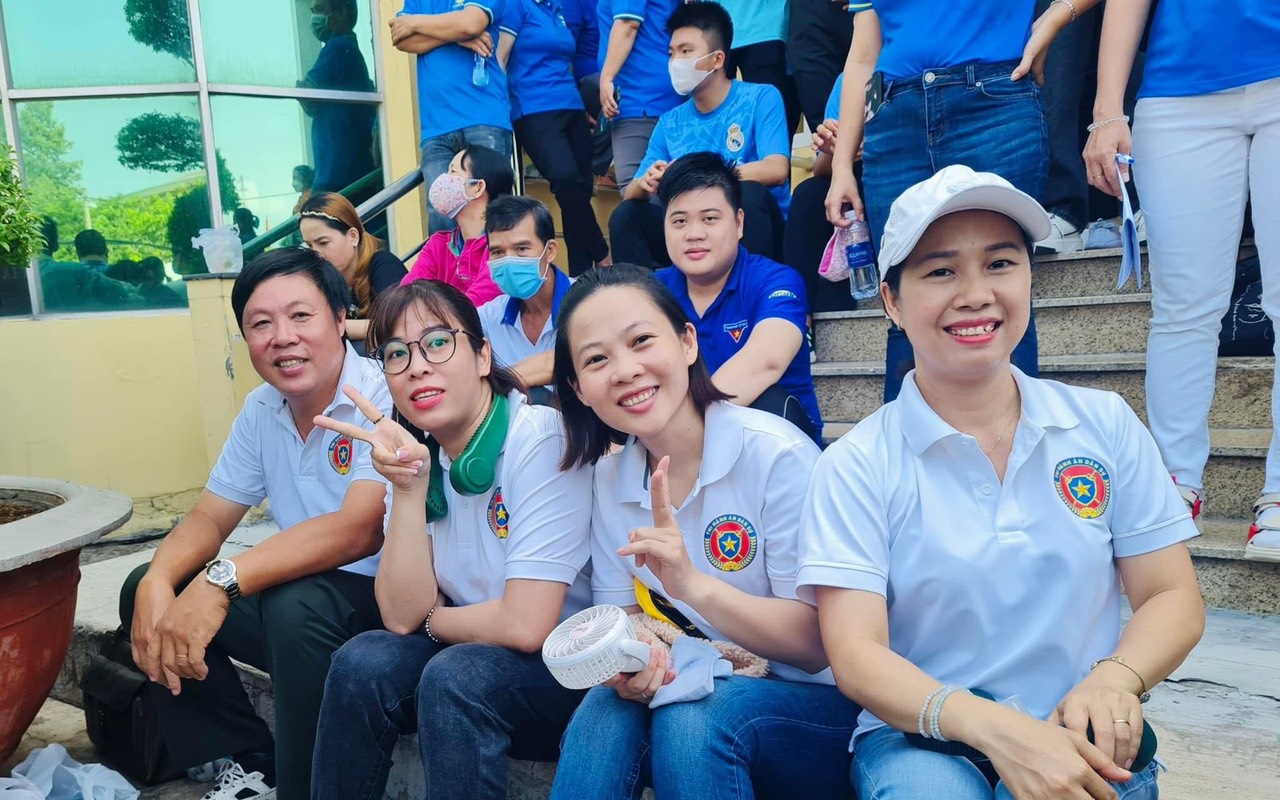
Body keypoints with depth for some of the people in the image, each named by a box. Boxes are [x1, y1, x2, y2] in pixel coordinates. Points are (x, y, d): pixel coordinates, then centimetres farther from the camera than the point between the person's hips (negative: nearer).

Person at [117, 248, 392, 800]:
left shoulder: (383, 398, -20)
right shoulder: (261, 409, 5)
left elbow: (359, 531, -31)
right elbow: (211, 516, 8)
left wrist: (223, 581, -36)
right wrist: (159, 581, -13)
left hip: (382, 596, -8)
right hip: (298, 589, 8)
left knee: (295, 605, -35)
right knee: (144, 588, 1)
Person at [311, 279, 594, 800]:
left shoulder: (541, 439, -21)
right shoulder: (415, 454, -1)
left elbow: (525, 626, -26)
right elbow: (402, 617, -8)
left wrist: (432, 620, -6)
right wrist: (409, 486, -20)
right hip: (468, 654, 6)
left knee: (455, 676, -30)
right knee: (362, 664, -16)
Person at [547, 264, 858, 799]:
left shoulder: (779, 456, -19)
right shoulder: (610, 478, -1)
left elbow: (816, 644, -16)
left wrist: (692, 583, -32)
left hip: (815, 705, -3)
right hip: (693, 691, 3)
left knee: (691, 718, -31)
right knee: (606, 710, -27)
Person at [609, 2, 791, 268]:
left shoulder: (761, 99, -4)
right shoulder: (670, 122, 8)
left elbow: (777, 170, -20)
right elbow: (630, 192, 4)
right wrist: (646, 183, -22)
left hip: (755, 231, -4)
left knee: (748, 193, -33)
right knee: (626, 215, -15)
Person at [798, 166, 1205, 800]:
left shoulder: (1106, 424, 3)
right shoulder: (855, 467, -6)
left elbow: (1172, 596, 5)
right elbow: (856, 656, -11)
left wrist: (1114, 678, -16)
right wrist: (994, 728, -27)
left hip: (1077, 745, 2)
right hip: (924, 739, -1)